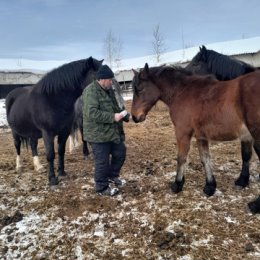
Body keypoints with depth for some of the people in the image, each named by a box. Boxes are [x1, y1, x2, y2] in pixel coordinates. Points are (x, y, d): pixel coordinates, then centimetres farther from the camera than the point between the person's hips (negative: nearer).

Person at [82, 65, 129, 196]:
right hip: (98, 135, -9)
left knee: (120, 153, 18)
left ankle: (112, 175, 39)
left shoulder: (108, 90, 11)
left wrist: (124, 115, 2)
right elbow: (92, 113, -28)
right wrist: (113, 117, -28)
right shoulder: (91, 91, -18)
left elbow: (114, 107, 22)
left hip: (113, 132, 9)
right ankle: (102, 187, 18)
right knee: (102, 161, 2)